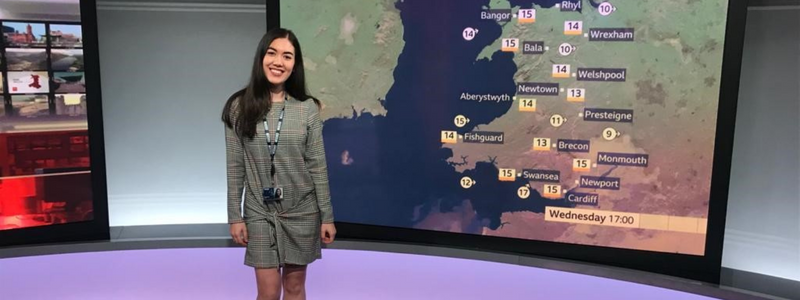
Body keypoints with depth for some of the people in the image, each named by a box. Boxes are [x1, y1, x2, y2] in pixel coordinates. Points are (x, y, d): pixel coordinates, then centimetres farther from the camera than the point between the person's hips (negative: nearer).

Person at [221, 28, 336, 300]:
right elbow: (234, 167, -1)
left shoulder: (308, 108, -4)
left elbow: (318, 166, -2)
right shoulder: (239, 107, -4)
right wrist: (234, 216, -3)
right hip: (259, 213, 0)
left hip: (302, 212, 1)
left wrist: (327, 216, -2)